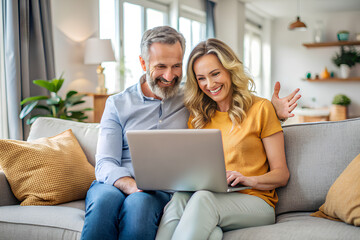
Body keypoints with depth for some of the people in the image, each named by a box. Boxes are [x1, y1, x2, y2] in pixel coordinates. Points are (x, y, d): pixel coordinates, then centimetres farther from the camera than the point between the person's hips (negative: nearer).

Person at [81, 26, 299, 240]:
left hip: (160, 190, 0)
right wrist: (132, 185, -22)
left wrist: (275, 111, -5)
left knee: (139, 203, -35)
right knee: (105, 200, -36)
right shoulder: (117, 104, 9)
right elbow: (105, 163, 0)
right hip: (115, 184, 0)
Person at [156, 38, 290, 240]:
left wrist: (249, 180, -17)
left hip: (254, 201, -3)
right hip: (207, 196, 3)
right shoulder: (197, 116, 17)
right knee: (179, 198, -33)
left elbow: (281, 174, 3)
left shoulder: (260, 108, 5)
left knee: (202, 199, -35)